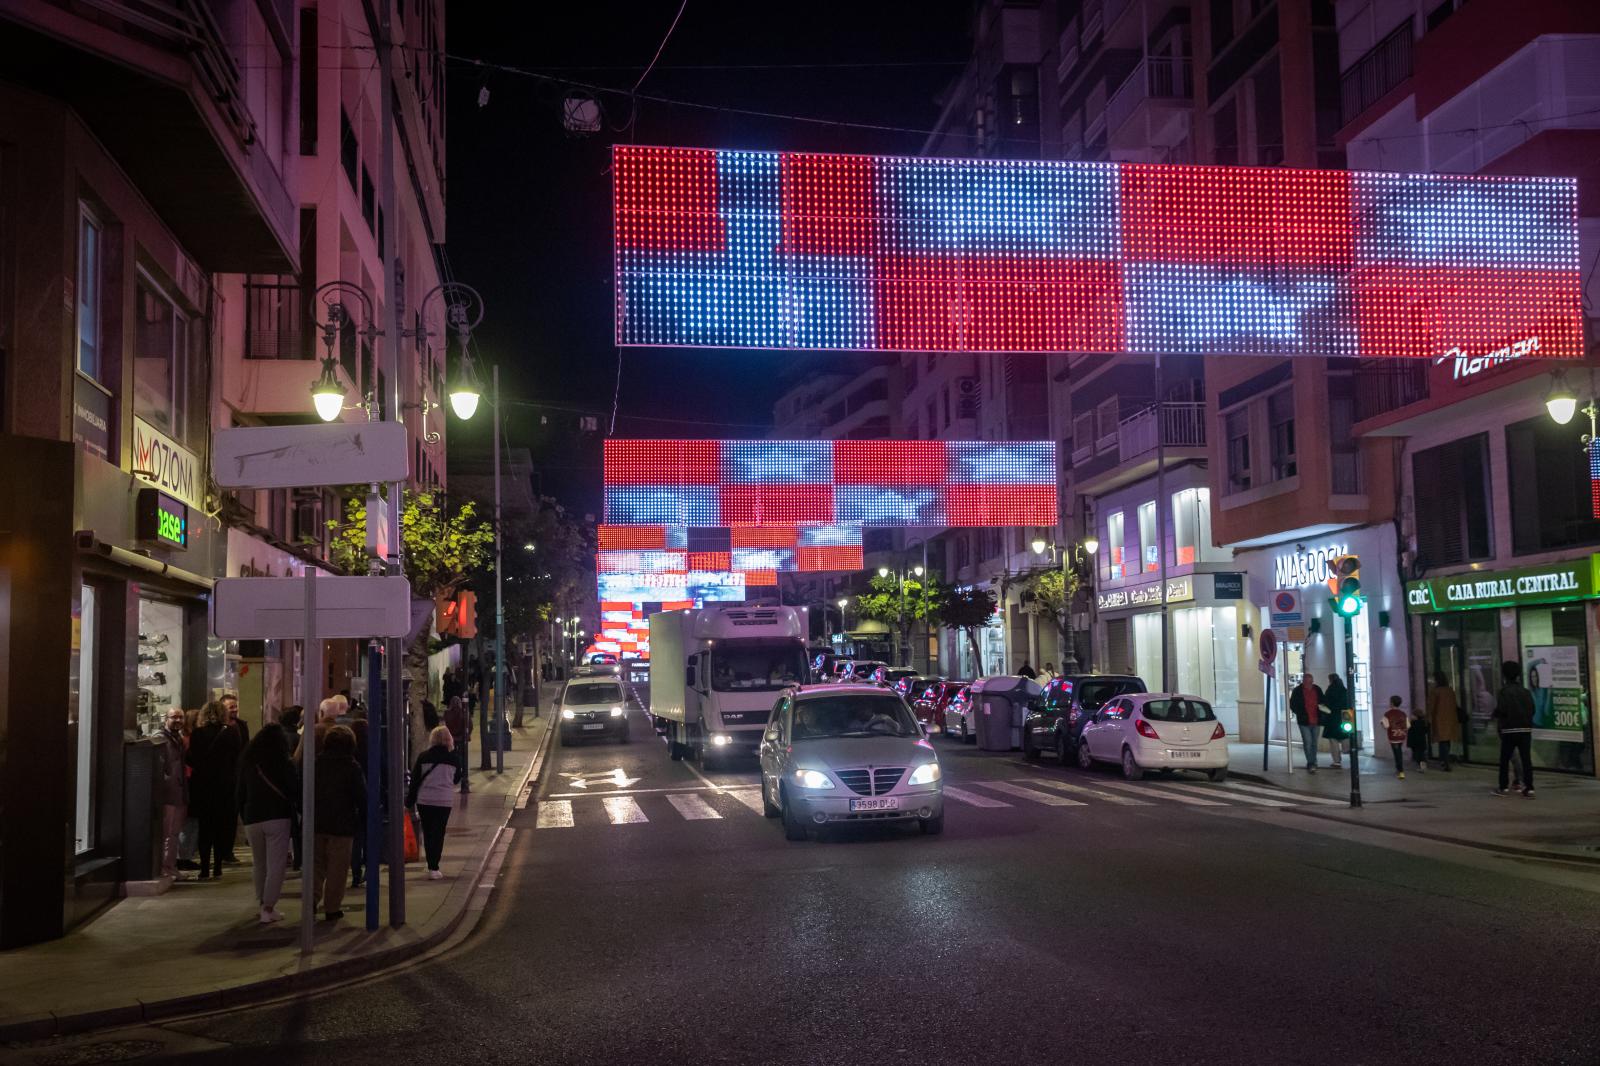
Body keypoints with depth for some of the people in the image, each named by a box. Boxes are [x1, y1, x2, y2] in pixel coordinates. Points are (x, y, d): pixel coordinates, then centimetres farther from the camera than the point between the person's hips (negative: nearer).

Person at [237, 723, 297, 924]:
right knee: (276, 865, -3)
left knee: (259, 865, 17)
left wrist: (244, 816, 20)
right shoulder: (285, 764, -5)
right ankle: (268, 909, -9)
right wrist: (297, 810, 12)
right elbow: (293, 793, -4)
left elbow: (239, 795, 12)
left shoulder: (247, 764, 8)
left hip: (251, 819, 4)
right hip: (278, 818, -4)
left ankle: (262, 904, 24)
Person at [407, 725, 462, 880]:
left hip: (424, 800, 1)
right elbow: (456, 780, 10)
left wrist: (409, 802, 7)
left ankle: (432, 867, 16)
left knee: (427, 834, 12)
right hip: (445, 800, -1)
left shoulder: (423, 757, -1)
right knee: (439, 834, 3)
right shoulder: (452, 758, -1)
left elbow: (415, 780, 1)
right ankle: (434, 868, -6)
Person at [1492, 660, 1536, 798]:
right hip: (1526, 729, 4)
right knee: (1526, 758, 2)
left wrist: (1494, 716, 4)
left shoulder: (1505, 691, -8)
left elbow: (1501, 710, -16)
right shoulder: (1525, 691, 7)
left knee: (1504, 759, 6)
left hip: (1509, 730, -4)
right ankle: (1529, 788, -3)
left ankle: (1503, 787, 9)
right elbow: (1532, 710, 5)